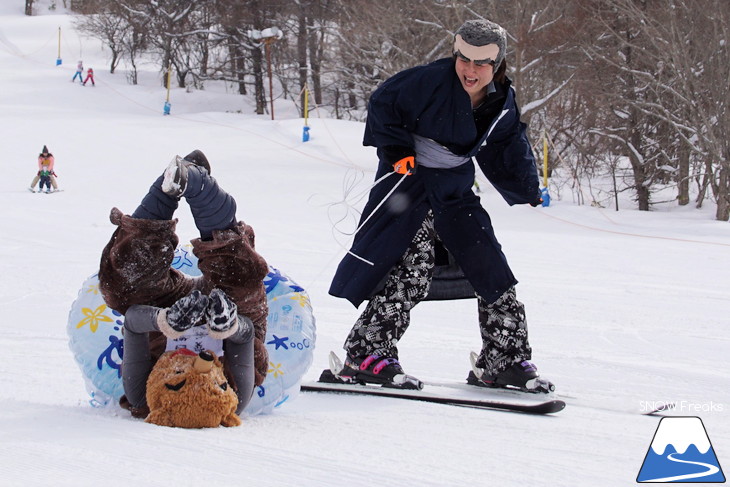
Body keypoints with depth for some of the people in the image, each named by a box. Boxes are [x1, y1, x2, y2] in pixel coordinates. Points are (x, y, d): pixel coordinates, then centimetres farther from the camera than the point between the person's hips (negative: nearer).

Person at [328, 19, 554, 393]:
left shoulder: (502, 106, -2)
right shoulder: (430, 81, -19)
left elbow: (506, 152, 10)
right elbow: (383, 104, -9)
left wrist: (526, 188, -1)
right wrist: (396, 148, -15)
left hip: (455, 189, 6)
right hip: (411, 180, -6)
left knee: (490, 268, 3)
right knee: (412, 263, -19)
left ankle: (503, 361, 13)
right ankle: (365, 354, -17)